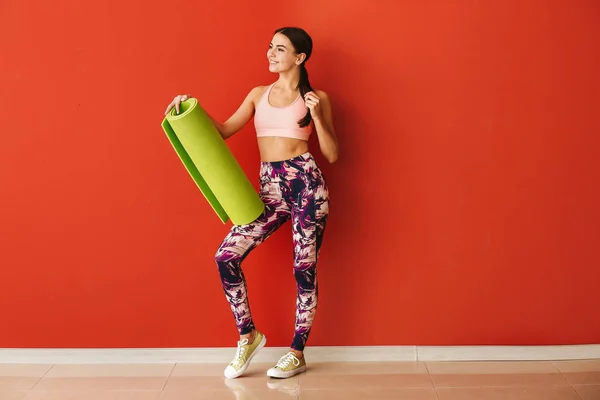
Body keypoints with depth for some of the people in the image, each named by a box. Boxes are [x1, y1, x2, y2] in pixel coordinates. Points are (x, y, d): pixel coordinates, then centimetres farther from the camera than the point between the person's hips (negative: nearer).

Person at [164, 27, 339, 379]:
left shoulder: (316, 98, 4)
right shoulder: (259, 94, 16)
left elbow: (332, 155, 1)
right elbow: (224, 131, 14)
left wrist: (316, 116, -12)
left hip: (306, 182, -4)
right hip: (270, 187, 4)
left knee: (304, 269, 0)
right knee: (226, 257, -8)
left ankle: (298, 353, 15)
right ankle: (248, 336, 10)